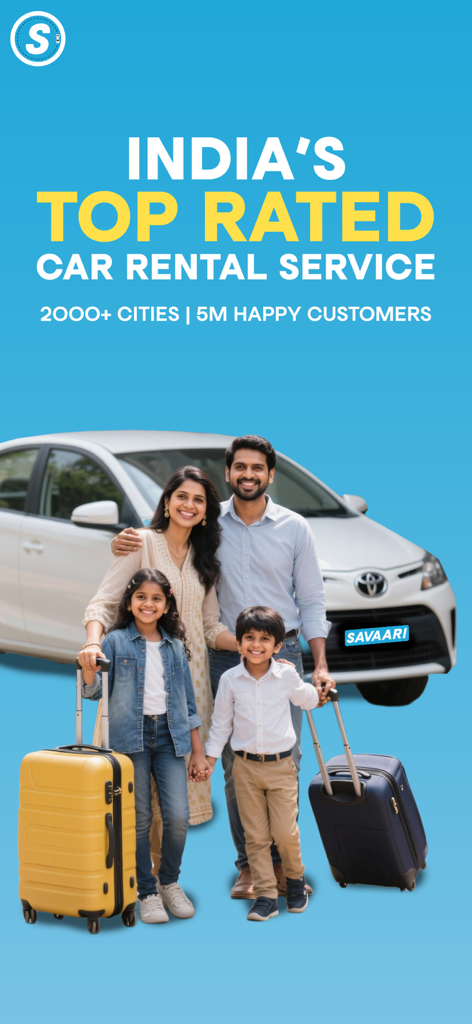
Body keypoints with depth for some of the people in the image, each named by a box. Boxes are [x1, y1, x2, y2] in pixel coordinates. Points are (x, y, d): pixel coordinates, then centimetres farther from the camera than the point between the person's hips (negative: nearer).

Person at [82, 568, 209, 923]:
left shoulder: (176, 647, 13)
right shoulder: (116, 642, 3)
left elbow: (189, 702, 15)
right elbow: (96, 691, -1)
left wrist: (198, 752, 12)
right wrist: (88, 668, -23)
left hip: (170, 734, 2)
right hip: (130, 735, -2)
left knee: (178, 815, -8)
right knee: (139, 818, -1)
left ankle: (170, 882, 14)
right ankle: (147, 892, 13)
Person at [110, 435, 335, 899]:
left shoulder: (294, 527, 2)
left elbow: (311, 600, 6)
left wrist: (320, 665, -1)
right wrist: (125, 543, -12)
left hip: (281, 653, 0)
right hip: (225, 656, 1)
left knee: (285, 760, -1)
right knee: (235, 764, 3)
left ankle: (281, 860, 13)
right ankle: (248, 864, 14)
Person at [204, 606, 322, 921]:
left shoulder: (287, 676, -4)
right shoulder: (230, 680, -3)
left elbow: (308, 700, 19)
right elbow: (221, 723, 7)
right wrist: (209, 758, 6)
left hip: (281, 765, -1)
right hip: (245, 766, 1)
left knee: (285, 832, -3)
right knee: (256, 837, 3)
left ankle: (296, 879, 26)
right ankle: (266, 896, 12)